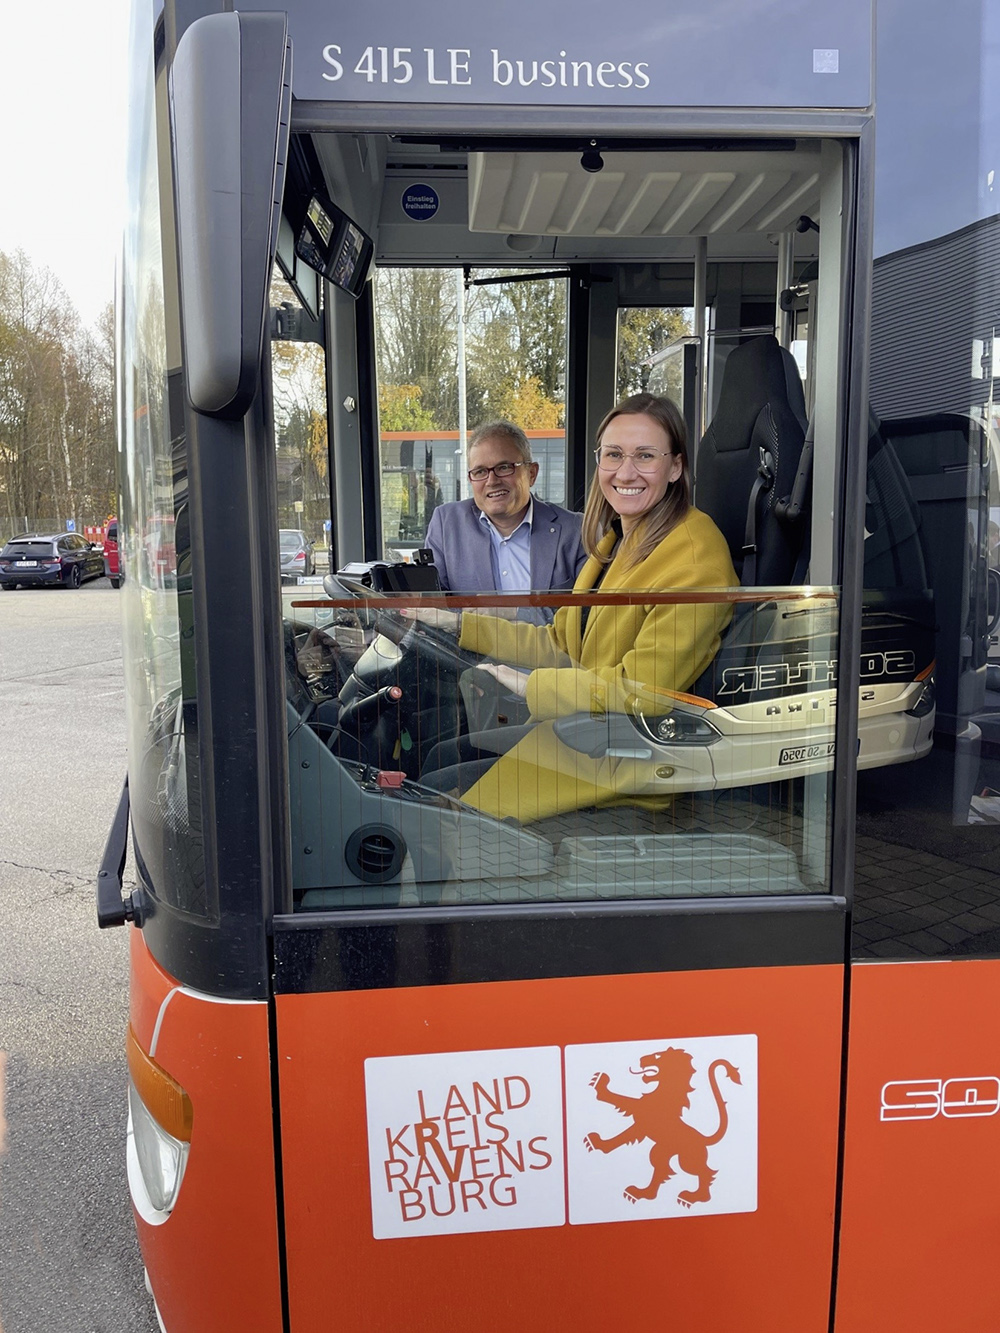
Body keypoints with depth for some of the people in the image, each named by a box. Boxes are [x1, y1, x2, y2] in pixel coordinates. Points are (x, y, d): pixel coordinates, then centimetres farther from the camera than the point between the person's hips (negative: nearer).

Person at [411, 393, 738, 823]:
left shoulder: (694, 560, -21)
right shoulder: (617, 542, 10)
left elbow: (641, 690, -25)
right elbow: (560, 643, 13)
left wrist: (529, 685, -14)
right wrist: (456, 623, 9)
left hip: (632, 762, -9)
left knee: (439, 790, -5)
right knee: (444, 755, 16)